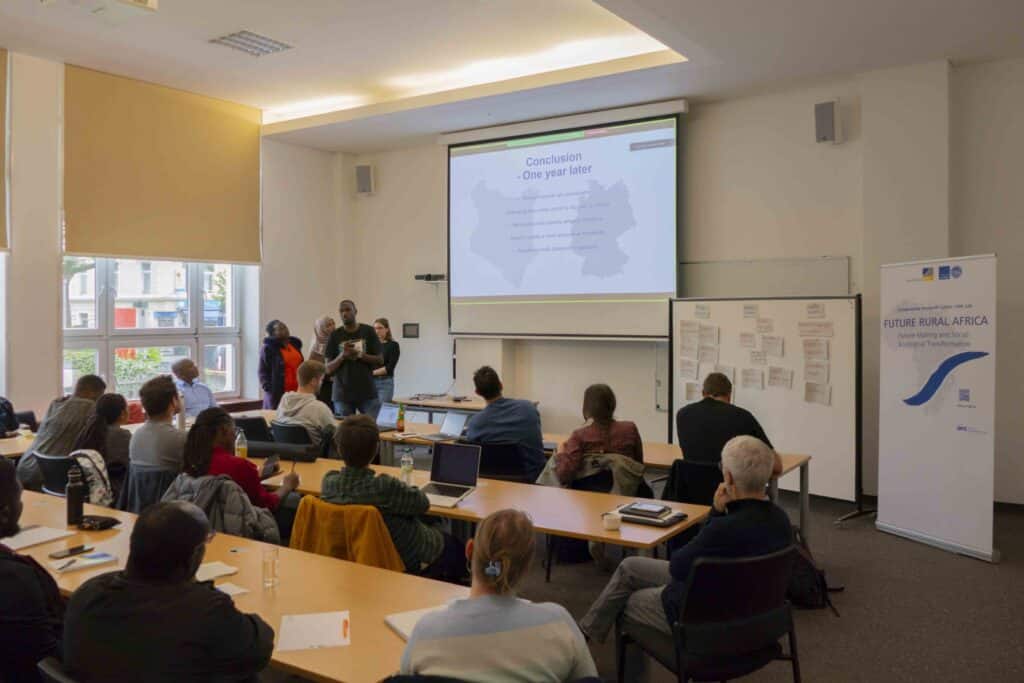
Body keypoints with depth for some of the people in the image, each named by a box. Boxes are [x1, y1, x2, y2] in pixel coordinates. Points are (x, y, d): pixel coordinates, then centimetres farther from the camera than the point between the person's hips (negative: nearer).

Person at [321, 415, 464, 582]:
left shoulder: (328, 481, -20)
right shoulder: (384, 487, -37)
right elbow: (422, 503, -17)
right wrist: (407, 489, 0)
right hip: (408, 560, -6)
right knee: (454, 547, 23)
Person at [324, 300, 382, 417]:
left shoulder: (368, 331, 3)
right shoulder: (335, 336, 4)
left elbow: (380, 360, 2)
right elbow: (329, 369, 4)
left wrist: (359, 355, -14)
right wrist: (342, 355, -14)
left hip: (367, 393, 0)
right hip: (343, 395, 0)